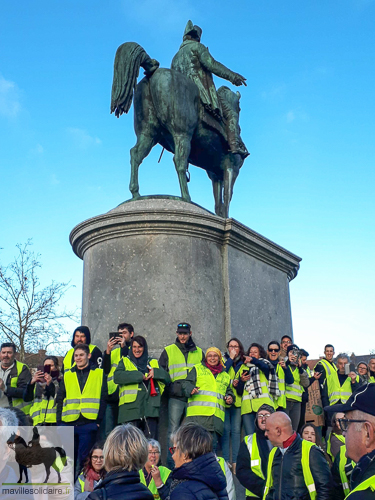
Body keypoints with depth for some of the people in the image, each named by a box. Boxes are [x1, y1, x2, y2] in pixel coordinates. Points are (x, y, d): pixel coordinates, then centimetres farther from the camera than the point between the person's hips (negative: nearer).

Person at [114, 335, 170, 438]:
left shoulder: (153, 363, 23)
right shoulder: (125, 361, 14)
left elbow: (166, 378, 12)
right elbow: (117, 377, -6)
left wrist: (155, 372, -7)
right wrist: (139, 376, -9)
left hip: (150, 408, 2)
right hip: (131, 408, -2)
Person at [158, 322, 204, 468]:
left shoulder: (199, 352, 14)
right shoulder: (168, 351, 9)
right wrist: (168, 387, -5)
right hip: (175, 397, -2)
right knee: (173, 431, -4)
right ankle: (171, 464, 3)